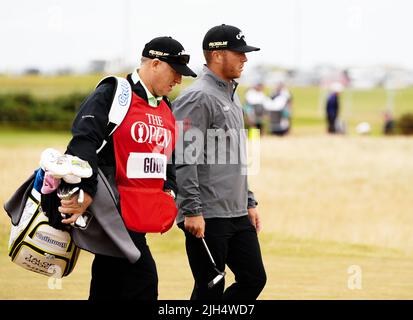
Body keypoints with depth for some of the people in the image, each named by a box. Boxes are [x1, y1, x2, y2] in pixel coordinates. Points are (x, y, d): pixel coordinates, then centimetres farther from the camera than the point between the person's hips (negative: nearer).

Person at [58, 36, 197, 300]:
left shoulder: (166, 108, 19)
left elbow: (168, 157, 28)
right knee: (143, 281, -13)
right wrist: (84, 193, -28)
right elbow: (82, 144, -18)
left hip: (141, 217, 9)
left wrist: (169, 190, 10)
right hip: (113, 211, -9)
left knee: (107, 289, 11)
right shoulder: (111, 95, -8)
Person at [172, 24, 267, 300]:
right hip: (208, 216, -9)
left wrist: (249, 202, 21)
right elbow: (184, 160, -19)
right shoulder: (198, 98, -13)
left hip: (238, 215, 9)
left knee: (254, 279, 9)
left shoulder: (232, 97, 18)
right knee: (210, 290, -4)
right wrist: (192, 211, -22)